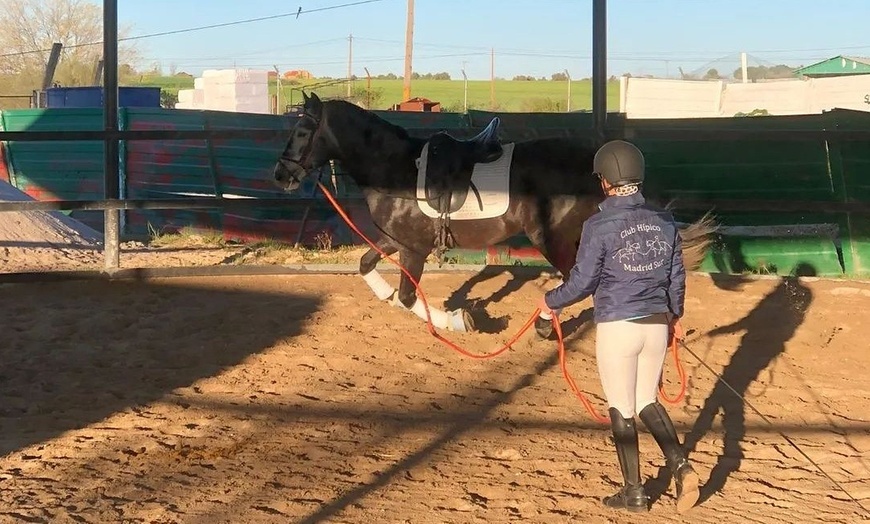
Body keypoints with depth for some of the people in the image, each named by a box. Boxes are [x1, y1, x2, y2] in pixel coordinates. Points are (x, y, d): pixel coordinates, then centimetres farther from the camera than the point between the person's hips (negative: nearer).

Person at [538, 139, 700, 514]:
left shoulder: (600, 225, -14)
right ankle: (680, 465, 2)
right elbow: (676, 275, 12)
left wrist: (551, 301, 7)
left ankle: (634, 492, 17)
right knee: (647, 402, 21)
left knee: (621, 410, 8)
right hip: (657, 325, 5)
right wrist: (675, 315, 28)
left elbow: (583, 281, -11)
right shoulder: (664, 221, 3)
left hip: (617, 328, -5)